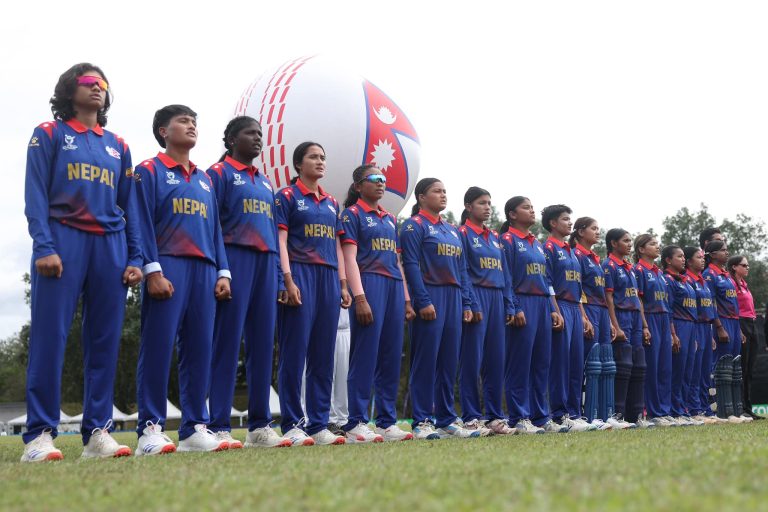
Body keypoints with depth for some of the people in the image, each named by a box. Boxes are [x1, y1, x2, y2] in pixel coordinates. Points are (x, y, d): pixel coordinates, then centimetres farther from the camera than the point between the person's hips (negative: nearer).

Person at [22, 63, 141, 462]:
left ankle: (97, 432, 3)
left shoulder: (118, 146, 20)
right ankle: (39, 435, -8)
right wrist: (43, 247, -14)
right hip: (63, 239, -4)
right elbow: (35, 195, -1)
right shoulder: (49, 135, 10)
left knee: (105, 341, 0)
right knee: (50, 337, -10)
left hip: (110, 245, 4)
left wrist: (134, 259, 6)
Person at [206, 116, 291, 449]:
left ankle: (260, 426, 9)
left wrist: (279, 279, 14)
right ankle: (219, 428, -3)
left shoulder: (265, 182, 22)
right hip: (234, 260, -6)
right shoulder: (219, 173, 3)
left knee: (263, 345, 4)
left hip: (265, 263, 6)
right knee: (227, 344, -7)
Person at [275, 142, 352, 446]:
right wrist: (288, 280, -16)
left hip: (328, 278, 6)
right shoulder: (287, 197, 1)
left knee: (323, 355, 5)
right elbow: (281, 241, -6)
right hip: (300, 275, -6)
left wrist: (343, 284, 11)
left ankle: (319, 424, 10)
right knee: (295, 352, -6)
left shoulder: (332, 203, 19)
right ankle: (292, 425, -1)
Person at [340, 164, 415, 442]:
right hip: (369, 284, -7)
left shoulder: (390, 219, 20)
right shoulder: (352, 214, 1)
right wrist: (359, 297, -18)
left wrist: (406, 299, 16)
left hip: (394, 287, 7)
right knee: (365, 356, -8)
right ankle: (356, 424, -4)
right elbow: (350, 258, -8)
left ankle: (387, 422, 11)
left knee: (391, 357, 6)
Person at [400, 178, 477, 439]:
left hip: (454, 298, 7)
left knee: (449, 362, 7)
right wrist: (423, 301, -18)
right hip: (430, 296, -7)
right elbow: (411, 265, -11)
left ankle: (447, 420, 13)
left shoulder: (452, 229, 21)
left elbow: (462, 269, 19)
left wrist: (467, 303, 11)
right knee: (425, 361, -6)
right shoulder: (414, 226, -1)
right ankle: (422, 422, -2)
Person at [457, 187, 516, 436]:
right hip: (475, 296, -6)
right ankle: (471, 418, 1)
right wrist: (472, 305, -17)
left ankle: (495, 416, 11)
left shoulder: (495, 237, 18)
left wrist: (509, 306, 9)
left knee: (496, 360, 6)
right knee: (472, 359, -4)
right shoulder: (462, 234, -1)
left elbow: (505, 273, 17)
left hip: (496, 299, 7)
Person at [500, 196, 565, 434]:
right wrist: (515, 309, -18)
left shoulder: (537, 243, 20)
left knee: (542, 363, 7)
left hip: (543, 305, 8)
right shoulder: (507, 240, -3)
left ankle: (541, 417, 13)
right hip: (522, 304, -7)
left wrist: (554, 309, 13)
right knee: (520, 363, -5)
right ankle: (520, 419, -1)